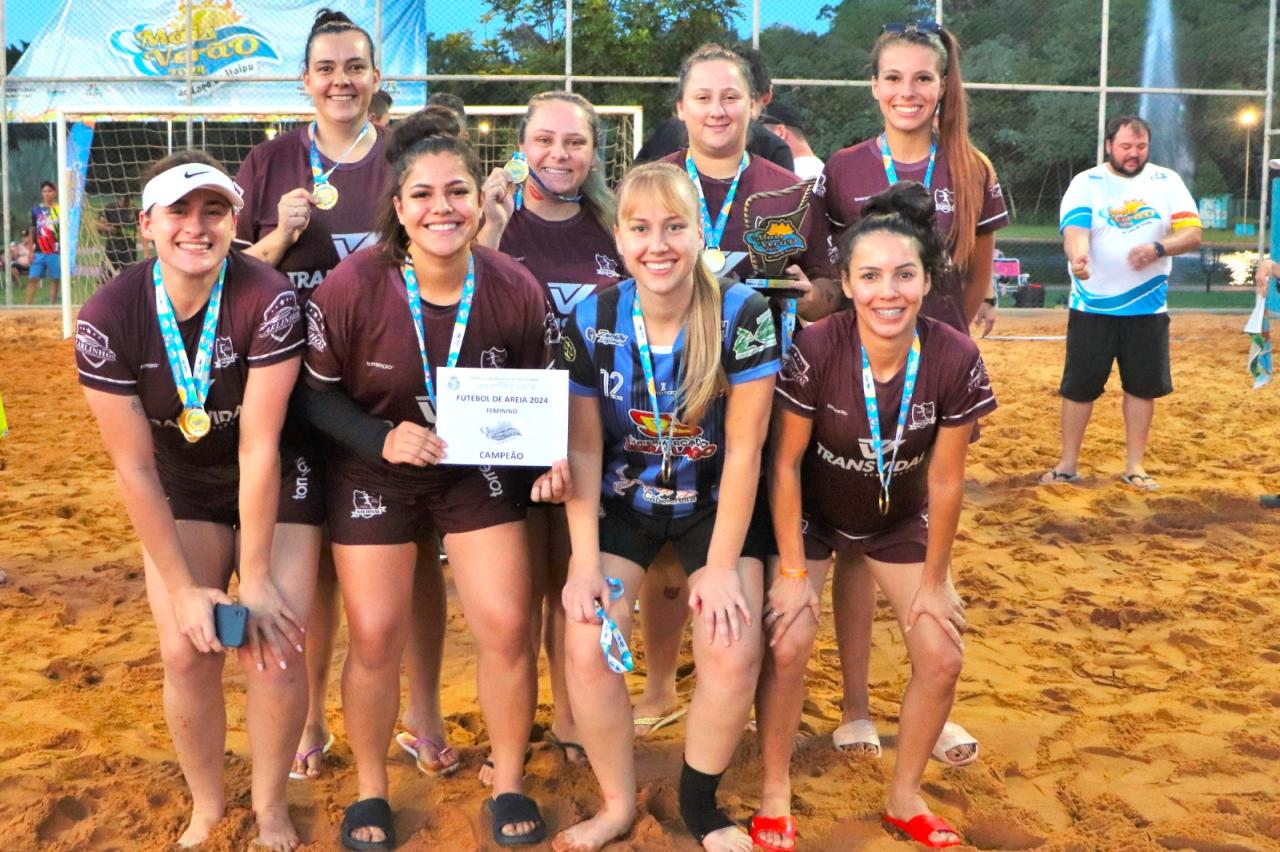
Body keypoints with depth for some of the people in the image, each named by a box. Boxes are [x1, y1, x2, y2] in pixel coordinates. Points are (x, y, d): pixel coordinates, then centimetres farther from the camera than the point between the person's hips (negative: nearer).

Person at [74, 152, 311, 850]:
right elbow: (134, 466, -15)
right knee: (186, 652, -5)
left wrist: (256, 577, -20)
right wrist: (183, 588, -14)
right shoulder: (107, 320, -20)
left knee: (275, 644, -11)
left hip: (276, 486, -1)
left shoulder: (268, 301, -26)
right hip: (183, 492, 2)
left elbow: (260, 448, -24)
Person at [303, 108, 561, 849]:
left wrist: (549, 459, -18)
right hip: (374, 474, -1)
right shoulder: (350, 287, -21)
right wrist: (382, 436, -24)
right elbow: (315, 395, -9)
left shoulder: (516, 289, -15)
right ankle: (371, 792, 24)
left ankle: (509, 784, 21)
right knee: (376, 639, -1)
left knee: (508, 627, -2)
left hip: (480, 471, 2)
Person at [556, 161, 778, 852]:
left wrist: (722, 566, -16)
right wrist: (585, 560, -15)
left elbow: (744, 450, -17)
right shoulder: (589, 322, -14)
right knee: (586, 645, -14)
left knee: (733, 653, -16)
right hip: (621, 503, 2)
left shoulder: (743, 315, -20)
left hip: (716, 503, -1)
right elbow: (584, 449, -9)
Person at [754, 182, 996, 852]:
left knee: (941, 658, -2)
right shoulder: (816, 351, -30)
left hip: (899, 520, 3)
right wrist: (793, 571, -14)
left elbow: (945, 480, -14)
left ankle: (904, 797, 22)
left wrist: (933, 582, -5)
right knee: (787, 647, -16)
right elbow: (785, 463, -18)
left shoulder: (956, 361, -25)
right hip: (810, 516, -2)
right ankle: (774, 798, 8)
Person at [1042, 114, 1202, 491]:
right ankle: (1068, 464, 14)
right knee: (1079, 386, 3)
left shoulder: (1167, 181, 3)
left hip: (1148, 308, 2)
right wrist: (1078, 257, -44)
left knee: (1143, 386, 6)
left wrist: (1158, 249, -25)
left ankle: (1134, 466, 19)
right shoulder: (1086, 183, -4)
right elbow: (1075, 230, -20)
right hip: (1092, 307, -2)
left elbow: (1192, 234, -4)